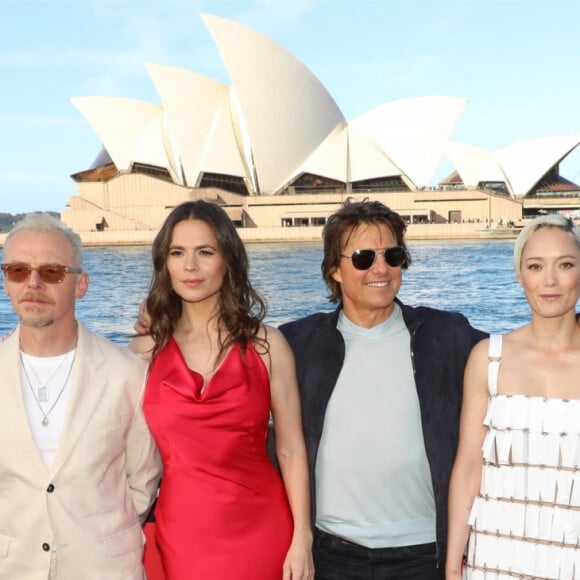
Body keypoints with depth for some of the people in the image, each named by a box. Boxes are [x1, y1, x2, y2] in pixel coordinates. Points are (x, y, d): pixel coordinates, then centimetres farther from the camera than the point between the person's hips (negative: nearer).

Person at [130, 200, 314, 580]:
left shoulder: (267, 345, -3)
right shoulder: (145, 350, 0)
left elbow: (291, 449, -2)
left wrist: (302, 538, -7)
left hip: (260, 529, -1)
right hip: (180, 533, 1)